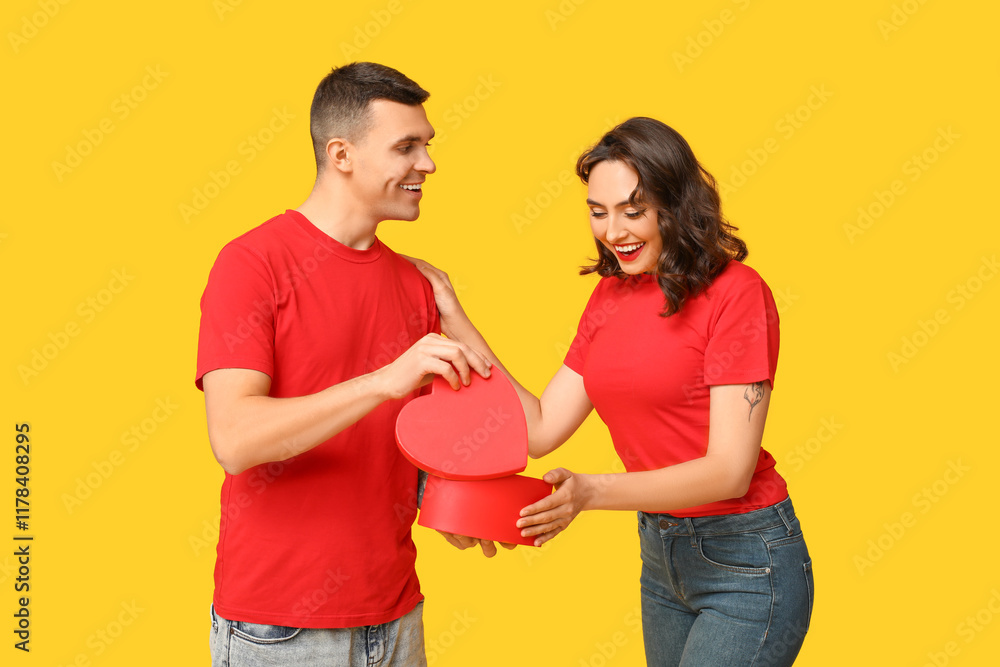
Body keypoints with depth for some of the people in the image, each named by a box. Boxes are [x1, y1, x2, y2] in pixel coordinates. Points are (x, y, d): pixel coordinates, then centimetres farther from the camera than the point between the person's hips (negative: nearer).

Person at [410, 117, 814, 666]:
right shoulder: (610, 296, 5)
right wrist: (455, 322, 0)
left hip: (746, 563, -6)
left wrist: (592, 491, -32)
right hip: (659, 554, 7)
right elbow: (539, 430, 2)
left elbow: (730, 471, -20)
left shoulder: (735, 292, -16)